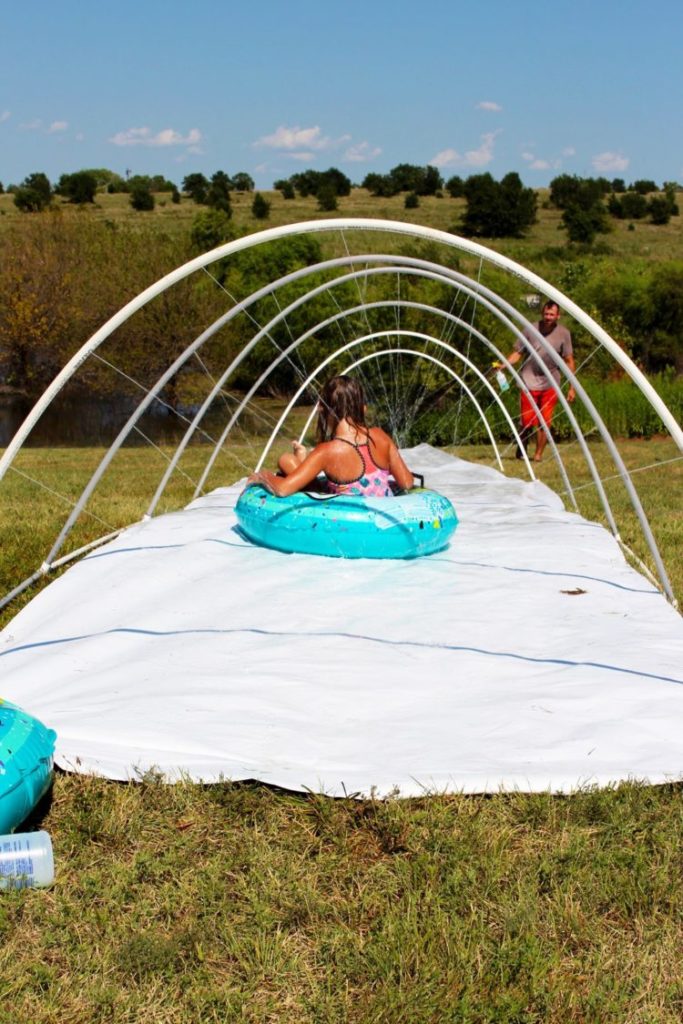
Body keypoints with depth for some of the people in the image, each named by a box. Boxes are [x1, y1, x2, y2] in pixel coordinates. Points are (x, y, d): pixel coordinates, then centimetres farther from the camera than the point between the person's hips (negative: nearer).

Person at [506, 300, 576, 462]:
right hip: (529, 382, -1)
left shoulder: (563, 334, -3)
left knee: (544, 422, 0)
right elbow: (517, 353, 1)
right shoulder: (530, 330, -5)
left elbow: (569, 361, 0)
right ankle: (521, 450, 21)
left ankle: (538, 454, 11)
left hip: (550, 384, 1)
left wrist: (572, 387, -2)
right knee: (526, 421, -1)